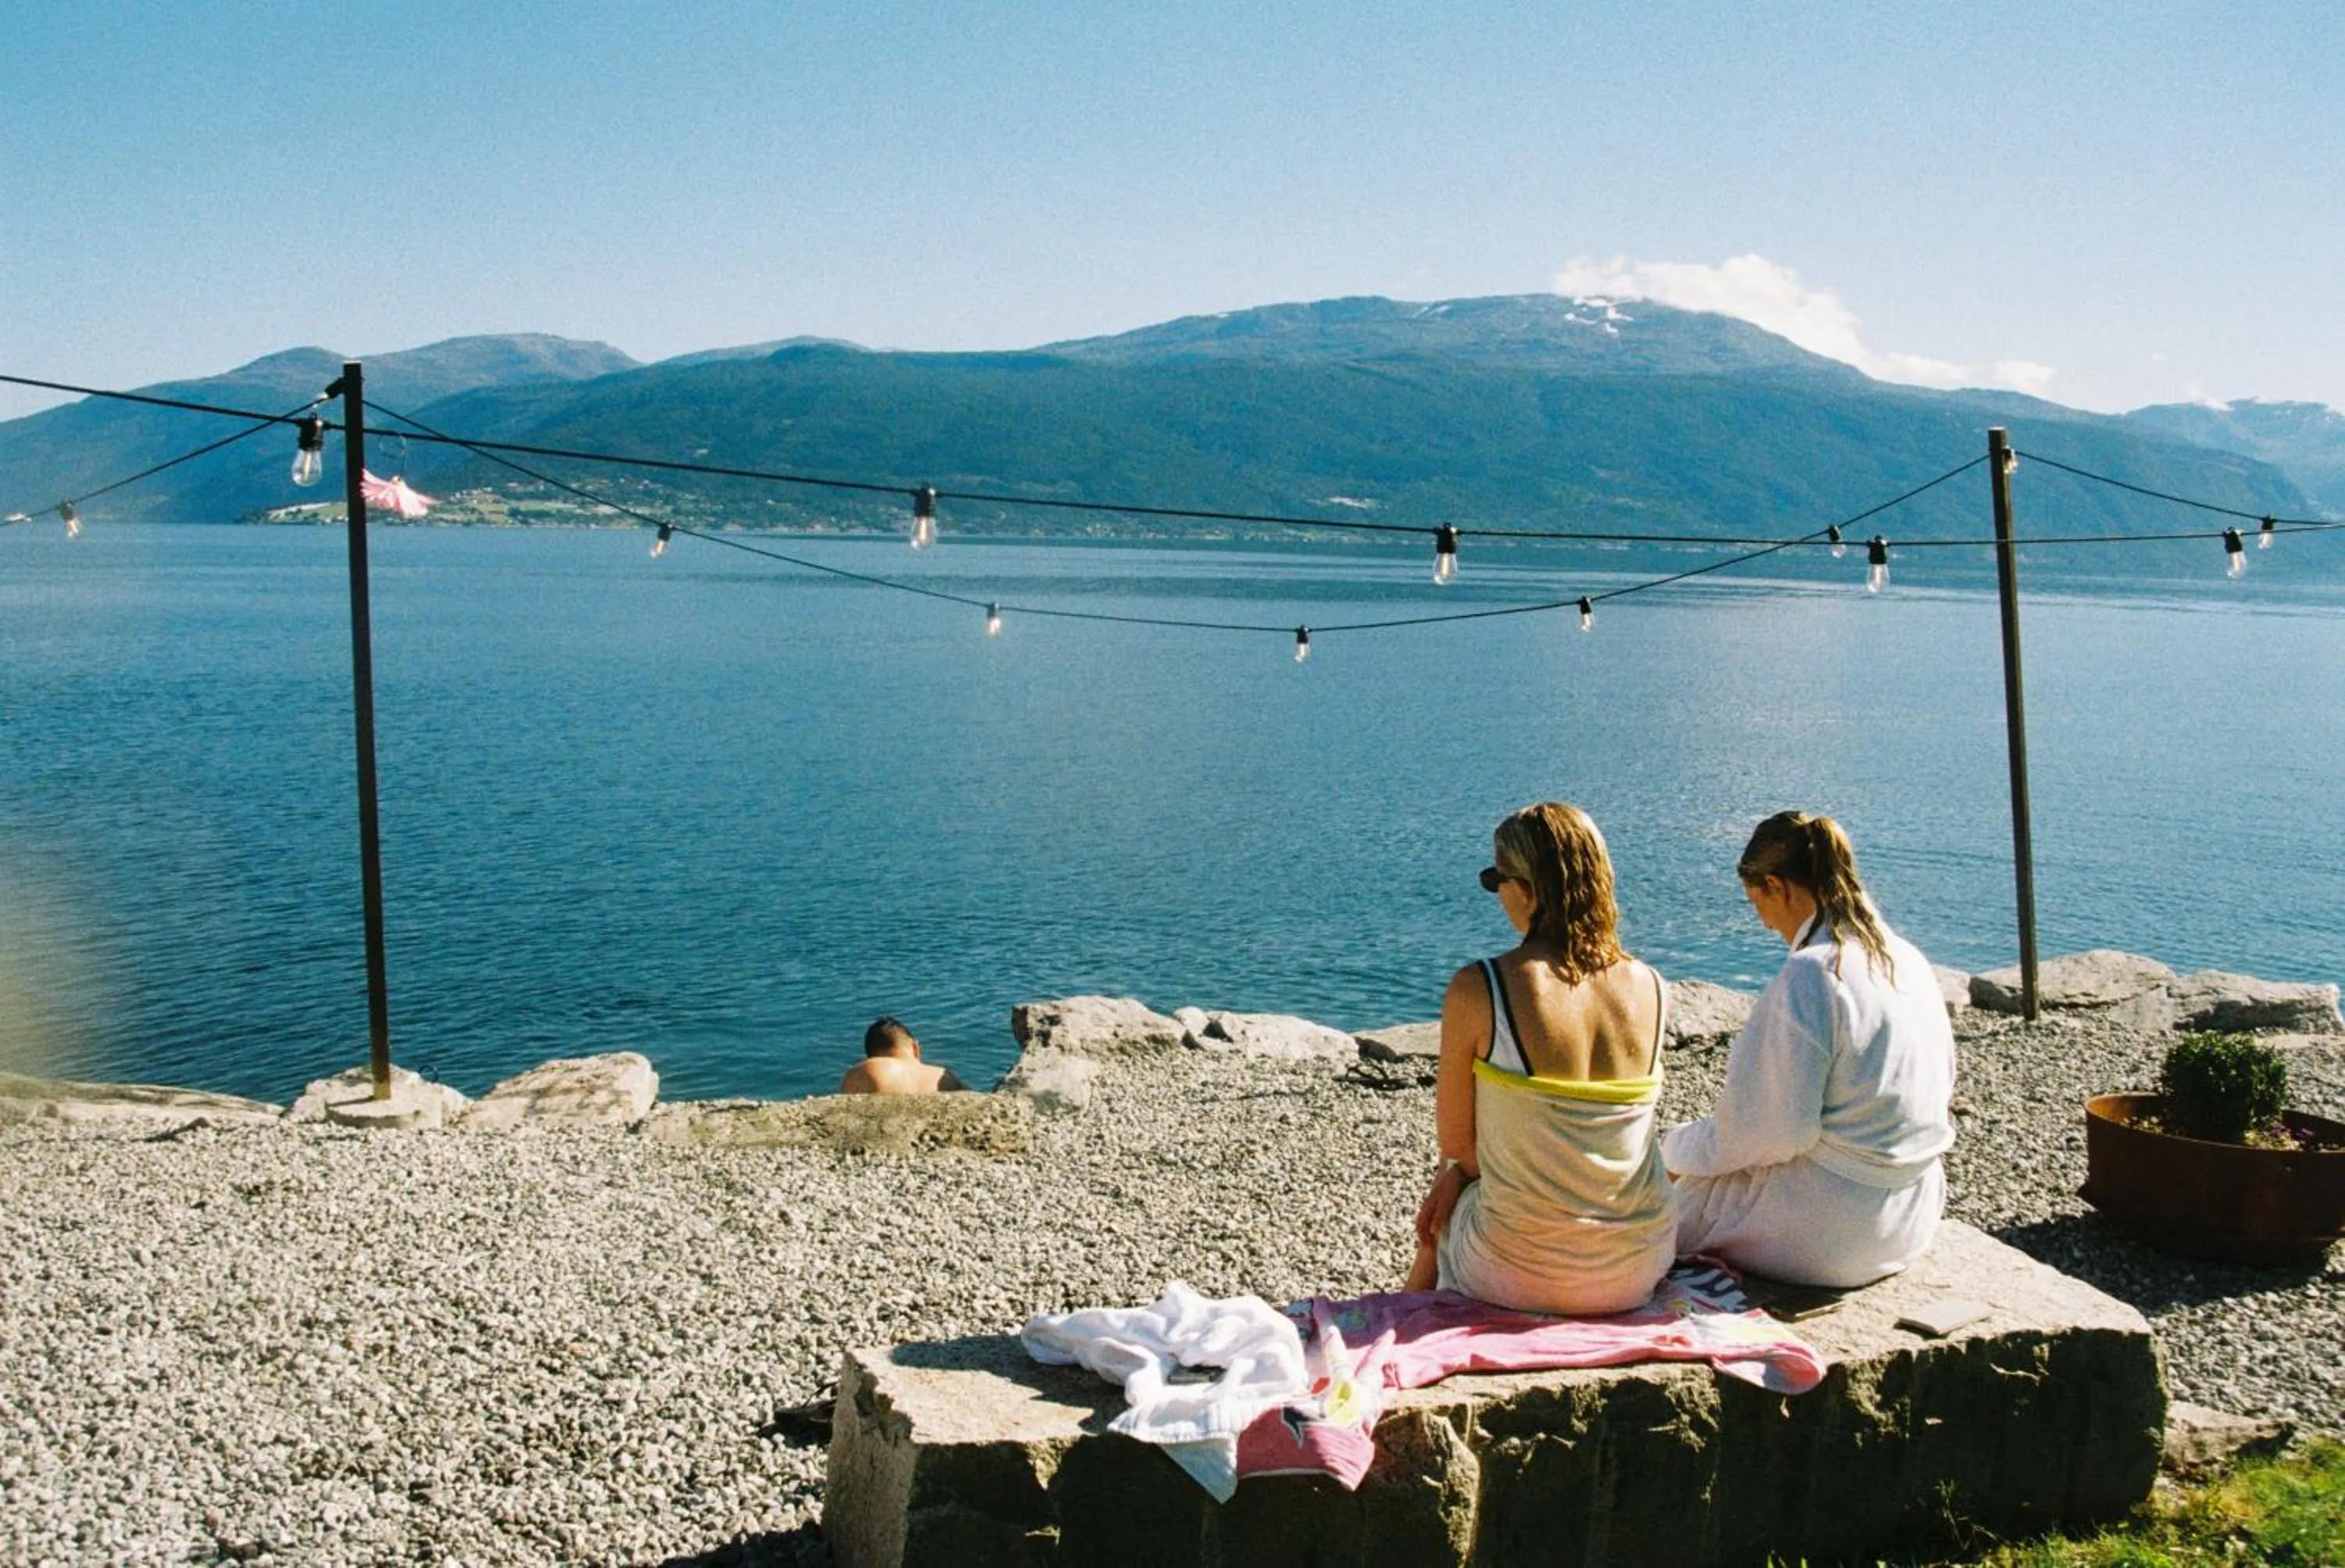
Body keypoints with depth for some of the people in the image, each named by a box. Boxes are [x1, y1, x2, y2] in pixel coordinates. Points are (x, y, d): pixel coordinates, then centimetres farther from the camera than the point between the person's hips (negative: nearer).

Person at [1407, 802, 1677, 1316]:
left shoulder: (1477, 989, -18)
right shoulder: (1650, 988, -3)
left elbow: (1455, 1140, -7)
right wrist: (1455, 1175, 10)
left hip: (1524, 1275, -4)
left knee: (1444, 1222, 34)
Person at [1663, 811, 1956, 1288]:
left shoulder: (1811, 975, -22)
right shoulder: (1910, 961, 4)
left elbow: (1774, 1131, -21)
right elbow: (1941, 1097, 15)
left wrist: (1676, 1150, -3)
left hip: (1831, 1233, -9)